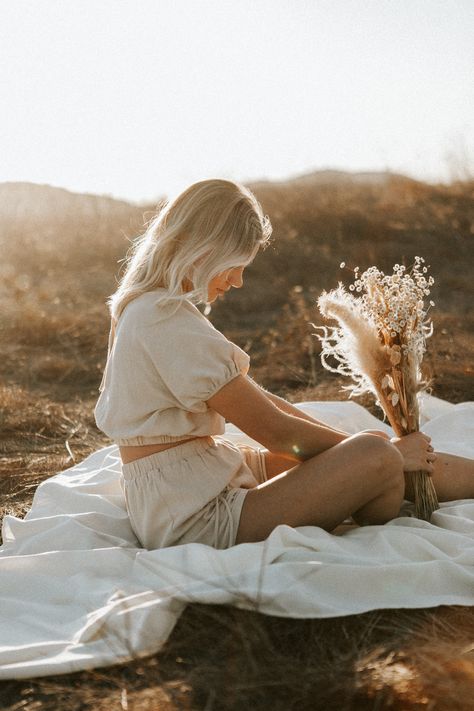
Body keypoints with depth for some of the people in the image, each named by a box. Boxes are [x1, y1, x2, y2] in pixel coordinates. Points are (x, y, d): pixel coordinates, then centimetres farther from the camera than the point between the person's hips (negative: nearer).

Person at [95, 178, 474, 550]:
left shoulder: (149, 307, 13)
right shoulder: (167, 321, -21)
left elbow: (255, 399, 12)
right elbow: (274, 430, -18)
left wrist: (355, 441, 7)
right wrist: (388, 450, -6)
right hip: (193, 518, -10)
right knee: (377, 460, -21)